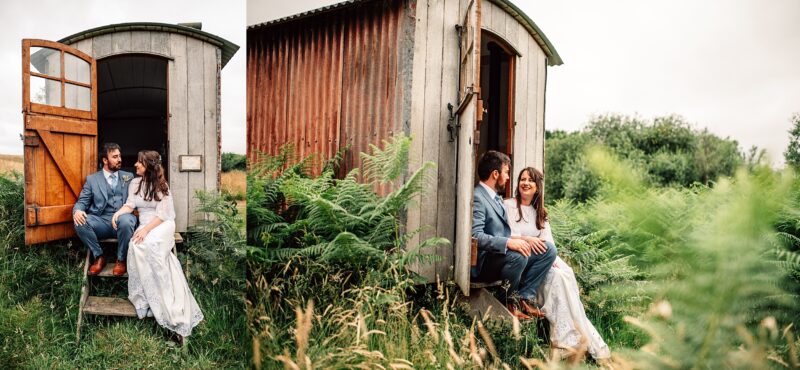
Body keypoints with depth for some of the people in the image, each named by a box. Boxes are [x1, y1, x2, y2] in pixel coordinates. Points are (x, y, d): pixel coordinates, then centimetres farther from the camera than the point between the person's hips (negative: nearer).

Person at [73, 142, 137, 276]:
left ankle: (121, 260, -13)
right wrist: (77, 210, -16)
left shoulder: (129, 177, 17)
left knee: (126, 220, -36)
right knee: (80, 221, -28)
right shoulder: (92, 179, 14)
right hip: (101, 221, 2)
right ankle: (99, 257, -6)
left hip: (123, 220, -1)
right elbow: (82, 202, 7)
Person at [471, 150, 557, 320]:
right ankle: (506, 303, -10)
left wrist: (525, 239, 4)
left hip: (503, 253, 10)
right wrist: (509, 242, -34)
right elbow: (476, 236, -26)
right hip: (484, 262, -9)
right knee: (518, 256, -36)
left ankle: (523, 297, -4)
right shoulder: (477, 198, -14)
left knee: (548, 251, -1)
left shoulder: (496, 197, 18)